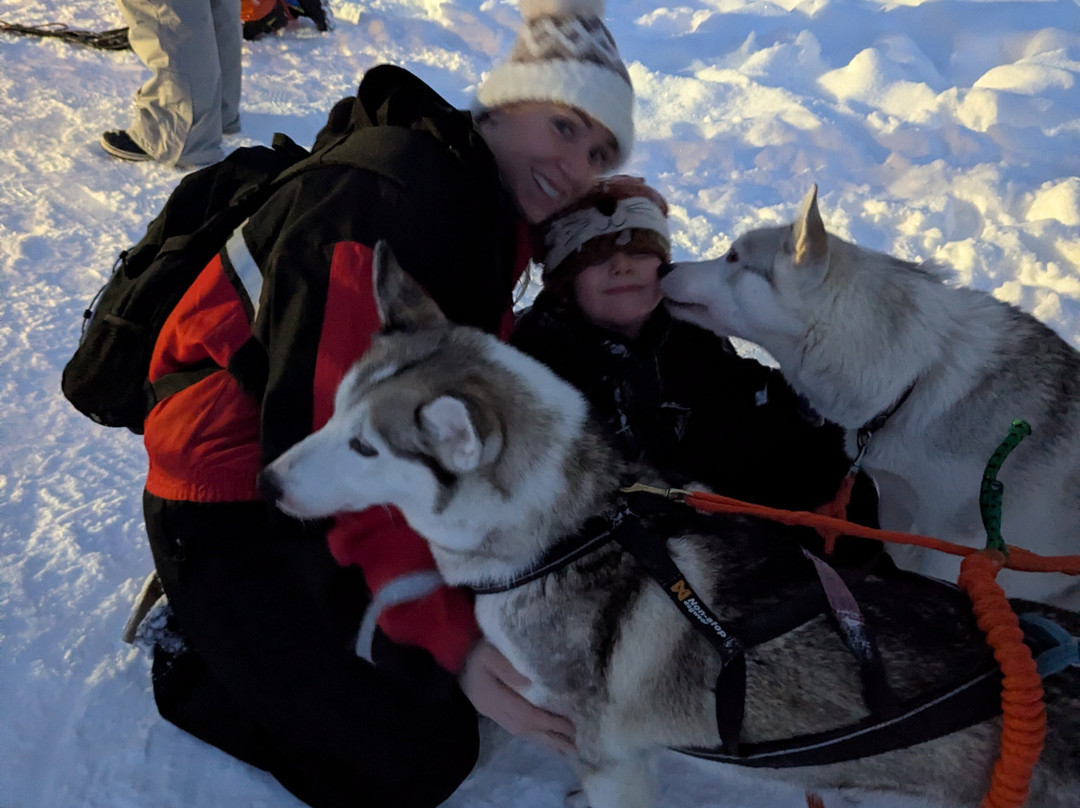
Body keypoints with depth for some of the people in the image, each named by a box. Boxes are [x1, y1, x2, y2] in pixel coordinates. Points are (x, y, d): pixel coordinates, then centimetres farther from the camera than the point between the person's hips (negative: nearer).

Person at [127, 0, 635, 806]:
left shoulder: (495, 210, 5)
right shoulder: (387, 193, -26)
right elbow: (330, 437, -30)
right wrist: (446, 635, -32)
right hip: (232, 514, -9)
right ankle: (196, 665, 10)